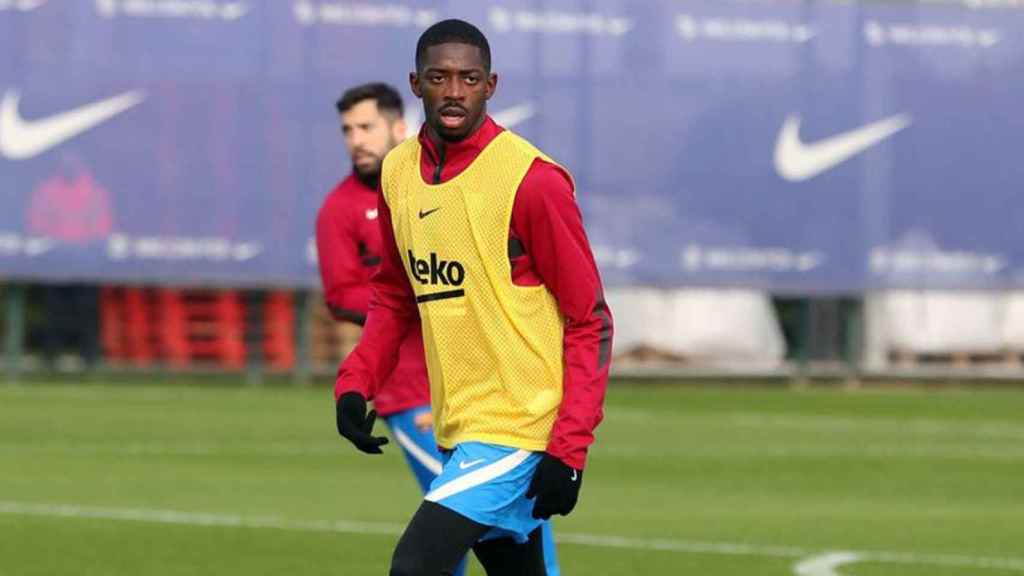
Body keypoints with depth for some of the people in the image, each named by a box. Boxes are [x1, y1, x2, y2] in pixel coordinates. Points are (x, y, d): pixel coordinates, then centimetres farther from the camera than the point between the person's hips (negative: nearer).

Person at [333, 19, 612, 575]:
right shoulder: (398, 172, 7)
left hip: (519, 429, -7)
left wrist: (569, 448, -17)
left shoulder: (531, 180, -13)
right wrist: (355, 382, 5)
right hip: (455, 432, 7)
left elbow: (590, 322, -11)